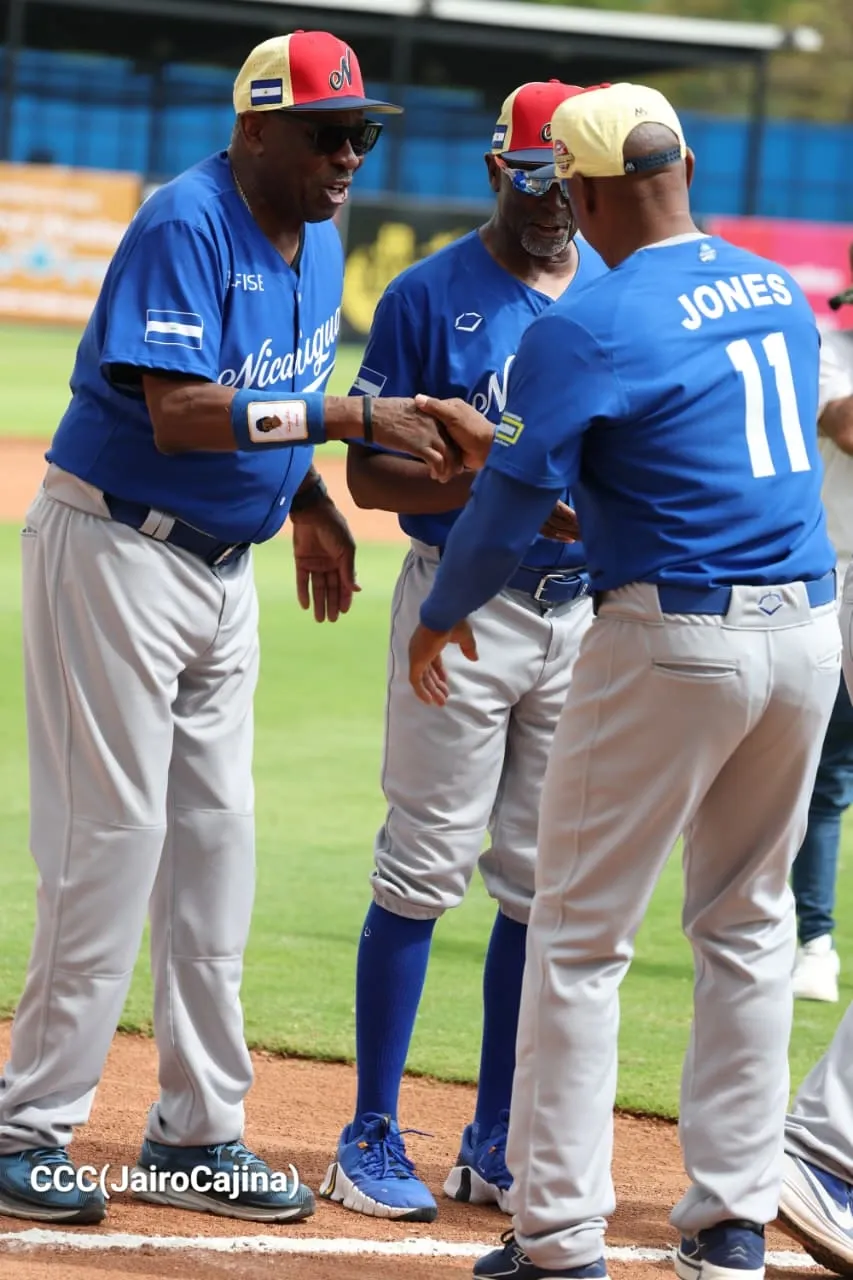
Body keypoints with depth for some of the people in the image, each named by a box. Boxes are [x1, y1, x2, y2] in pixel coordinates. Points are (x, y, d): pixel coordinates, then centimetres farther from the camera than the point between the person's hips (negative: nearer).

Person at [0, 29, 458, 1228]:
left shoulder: (318, 241, 8)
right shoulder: (187, 225, -19)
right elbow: (180, 412, -28)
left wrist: (313, 503, 10)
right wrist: (349, 418, -30)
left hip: (223, 568, 9)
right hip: (117, 552, -9)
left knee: (216, 843, 9)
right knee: (113, 837, -8)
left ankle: (196, 1137, 16)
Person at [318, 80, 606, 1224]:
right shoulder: (431, 296, -4)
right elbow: (370, 472, -5)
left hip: (588, 608, 4)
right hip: (463, 607, -4)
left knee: (544, 884, 7)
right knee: (425, 871, -4)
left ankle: (497, 1145, 16)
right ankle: (372, 1141, 3)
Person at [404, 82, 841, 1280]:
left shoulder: (586, 326, -12)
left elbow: (511, 507, -9)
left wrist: (438, 619, 9)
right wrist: (498, 436, 27)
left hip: (673, 640, -7)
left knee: (581, 933, 2)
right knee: (750, 923, 17)